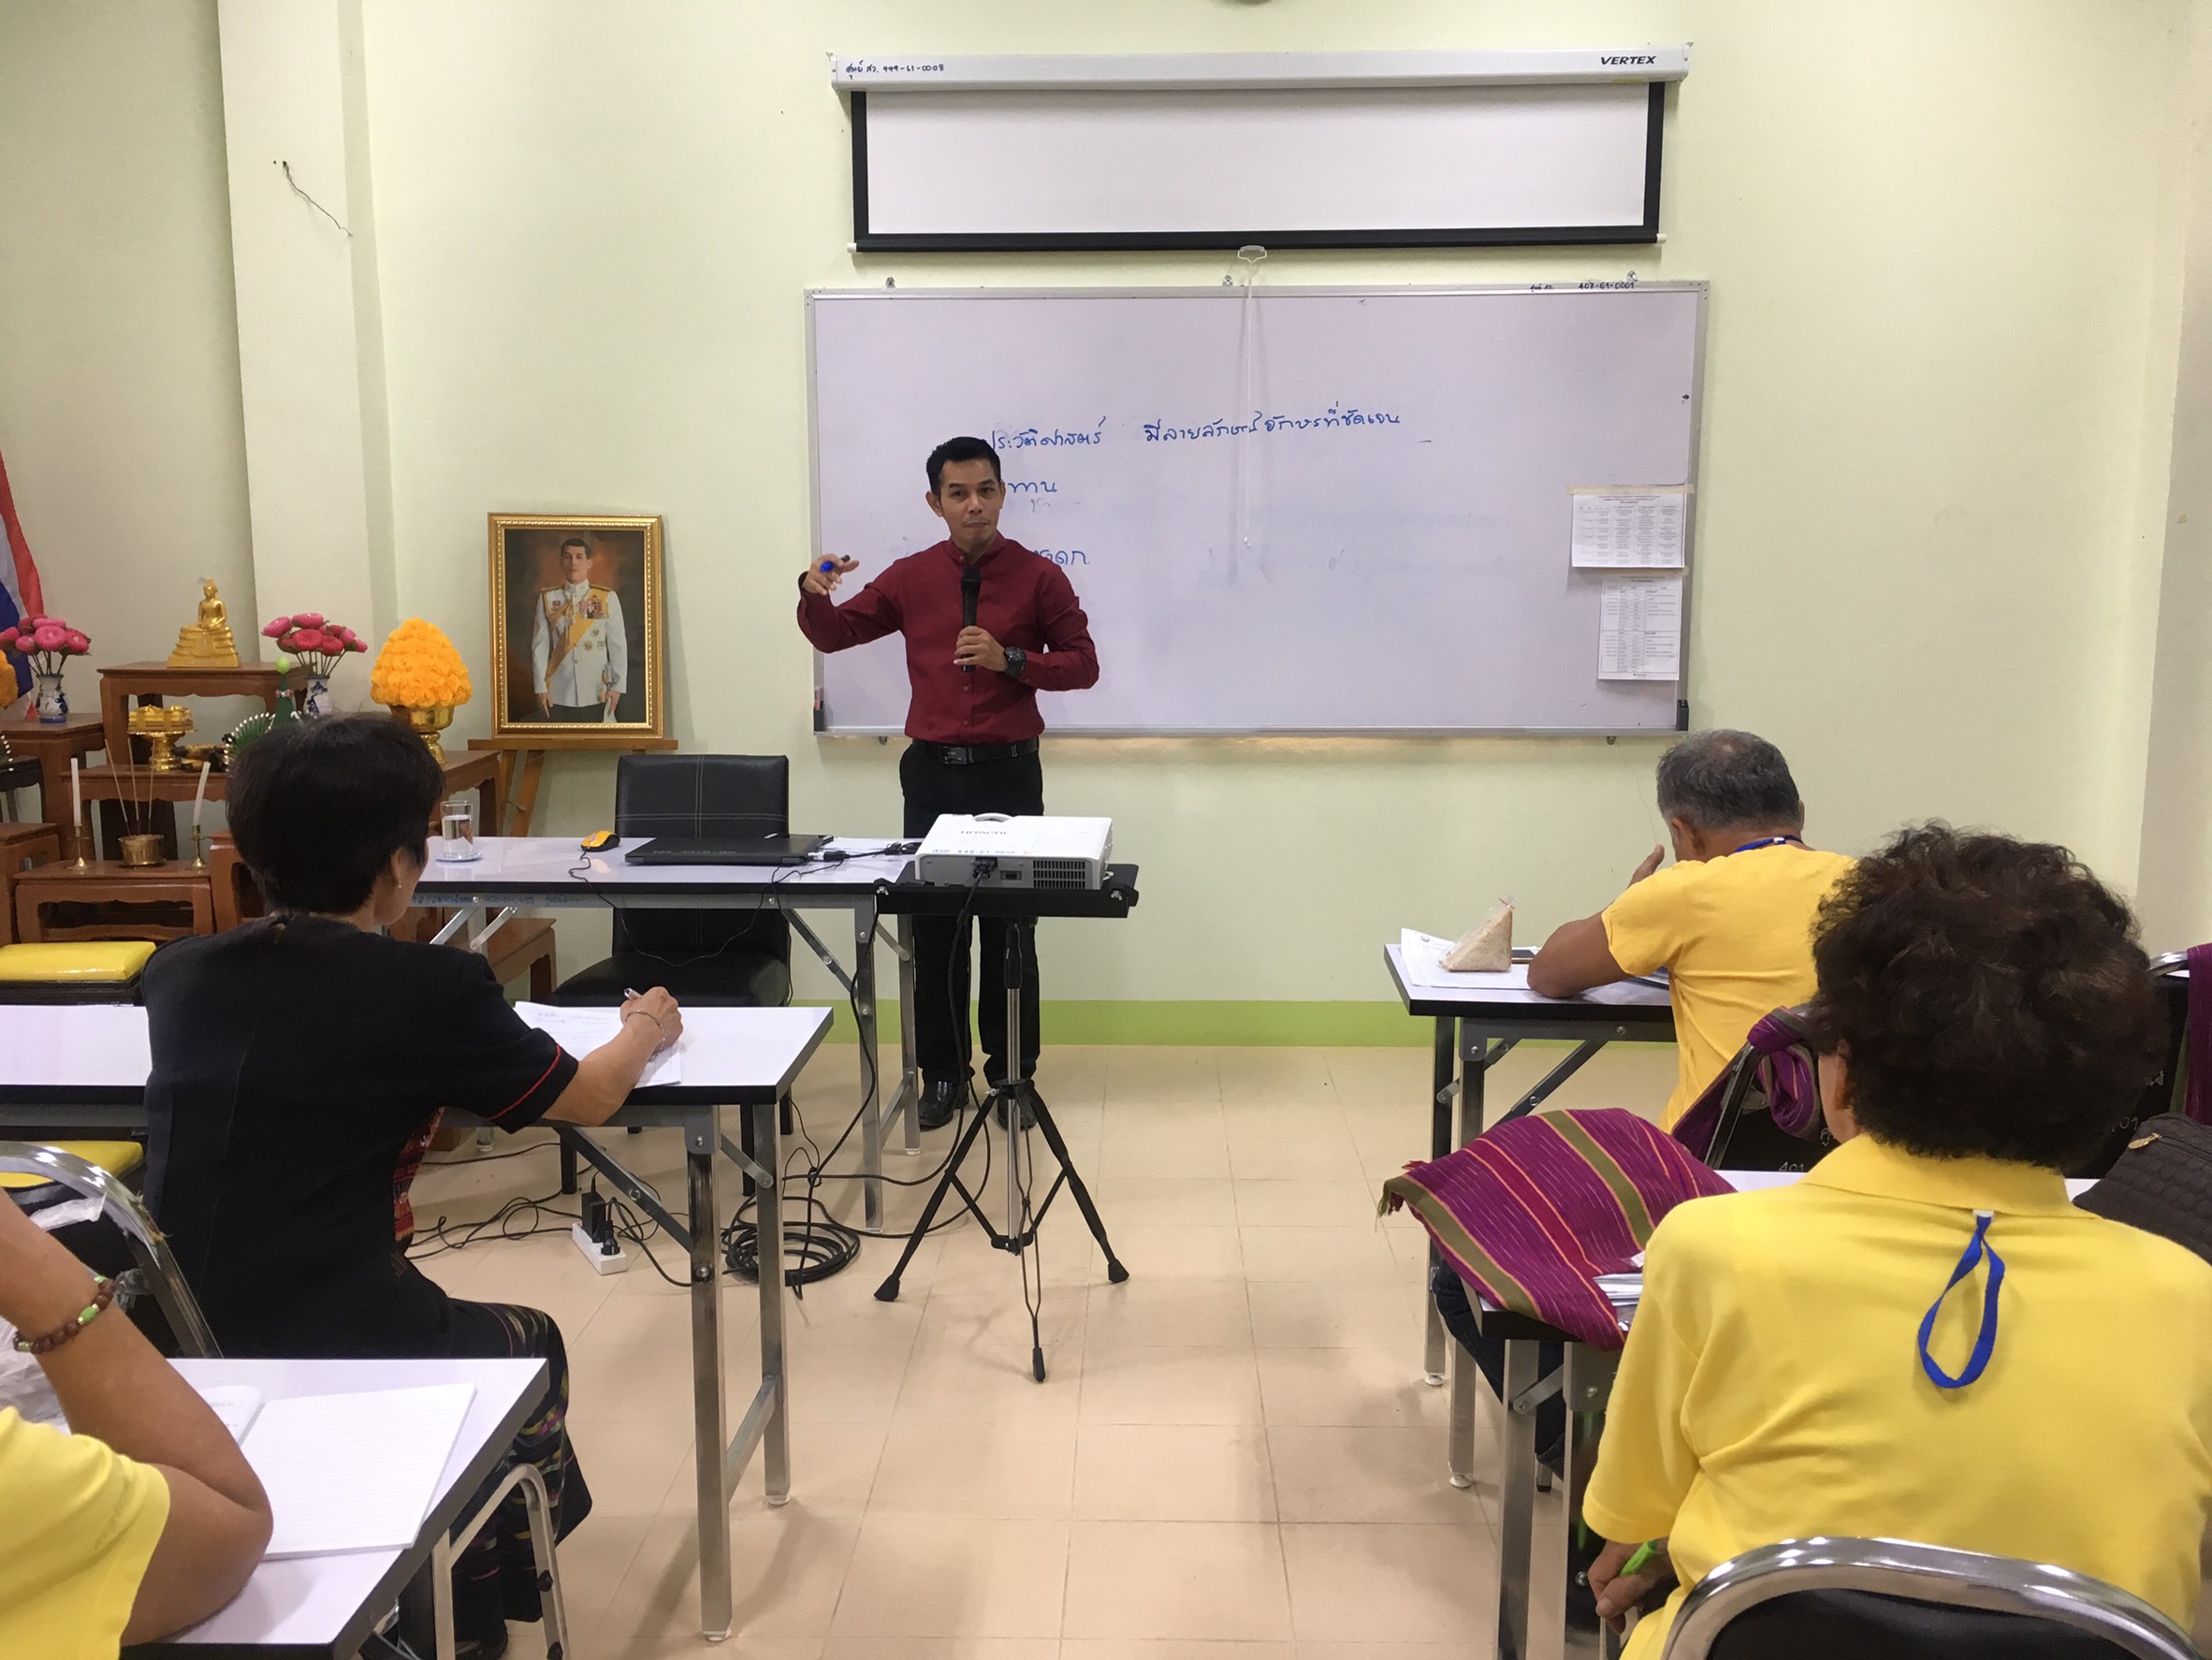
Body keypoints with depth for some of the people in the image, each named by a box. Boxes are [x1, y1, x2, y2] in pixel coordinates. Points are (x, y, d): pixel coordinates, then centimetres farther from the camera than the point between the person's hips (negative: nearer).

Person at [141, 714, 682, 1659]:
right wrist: (644, 1030, 22)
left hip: (179, 1356, 6)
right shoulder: (427, 989, -13)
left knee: (463, 1329, 32)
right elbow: (587, 1100, 2)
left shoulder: (179, 973, 1)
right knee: (528, 1345, 26)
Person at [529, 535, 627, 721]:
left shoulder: (607, 598, -1)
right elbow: (539, 646, 3)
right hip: (557, 695, 1)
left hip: (596, 695, -1)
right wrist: (540, 687, -3)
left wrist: (618, 686, -4)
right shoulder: (547, 599, 3)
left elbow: (618, 645, 1)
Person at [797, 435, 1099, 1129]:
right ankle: (942, 1074, 16)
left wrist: (1009, 659, -16)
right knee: (933, 924, 5)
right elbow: (834, 635, 12)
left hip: (1008, 771, -2)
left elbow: (1083, 665, 0)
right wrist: (814, 593, -10)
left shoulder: (1038, 576, -1)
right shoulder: (910, 577, 6)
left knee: (1010, 924, 4)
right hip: (931, 770, 2)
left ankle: (1013, 1072, 16)